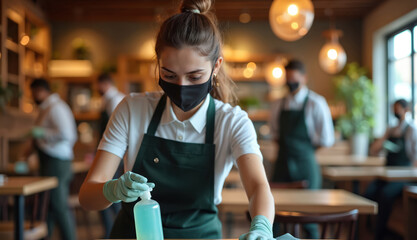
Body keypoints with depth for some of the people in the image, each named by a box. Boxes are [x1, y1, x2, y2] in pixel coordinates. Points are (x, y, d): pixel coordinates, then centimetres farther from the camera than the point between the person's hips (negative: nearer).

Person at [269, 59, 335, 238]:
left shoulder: (316, 103, -4)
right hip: (282, 162, 4)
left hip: (305, 164, -4)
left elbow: (326, 139, -5)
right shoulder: (278, 105, 10)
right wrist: (285, 145, 9)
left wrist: (304, 148, 2)